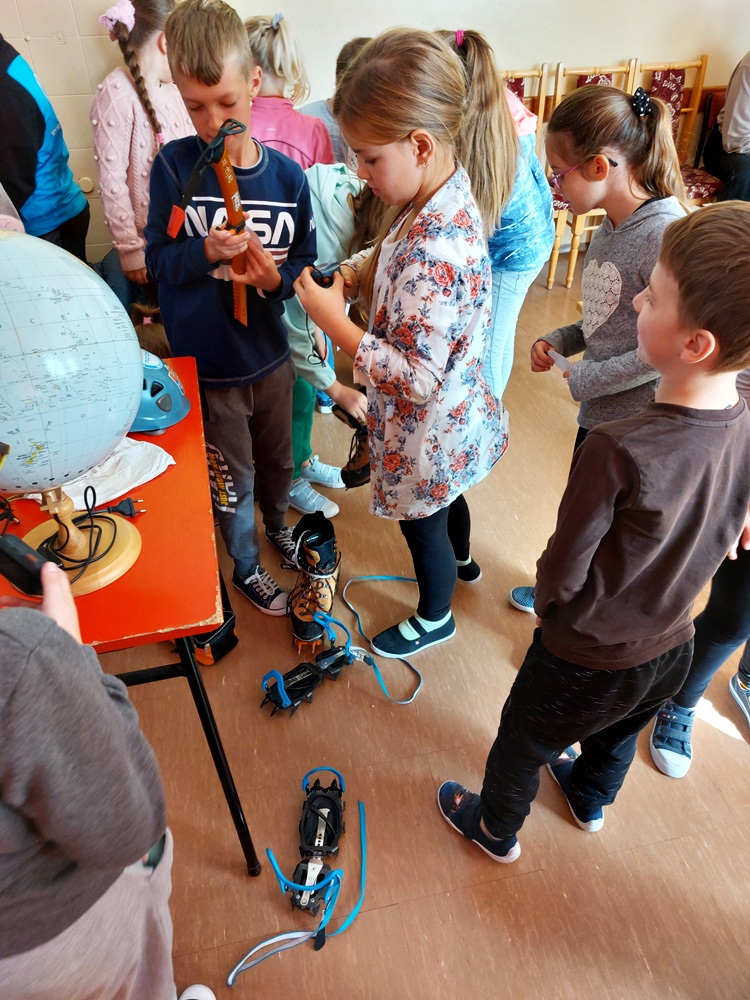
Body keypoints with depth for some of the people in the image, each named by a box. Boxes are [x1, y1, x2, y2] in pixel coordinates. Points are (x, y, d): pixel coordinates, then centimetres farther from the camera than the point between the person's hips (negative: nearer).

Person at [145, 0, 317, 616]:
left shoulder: (287, 175, -6)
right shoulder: (174, 166, -11)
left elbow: (306, 261, 1)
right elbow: (157, 259, -9)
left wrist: (278, 277, -20)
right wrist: (205, 251, -28)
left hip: (271, 356, 3)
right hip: (207, 364, -2)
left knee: (277, 459, 23)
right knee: (233, 479, 12)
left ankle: (278, 525, 54)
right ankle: (246, 567, 38)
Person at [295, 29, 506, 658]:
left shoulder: (433, 251, -36)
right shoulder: (447, 195, -6)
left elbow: (416, 379, -34)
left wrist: (333, 321, -28)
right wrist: (356, 274, -9)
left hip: (426, 432, -8)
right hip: (453, 415, 9)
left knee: (422, 525, 17)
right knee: (444, 499, 33)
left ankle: (434, 618, 47)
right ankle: (461, 561, 64)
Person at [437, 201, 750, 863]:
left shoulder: (616, 451, -38)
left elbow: (563, 574, -27)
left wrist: (546, 604, -5)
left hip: (586, 662, -6)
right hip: (673, 647, 6)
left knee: (522, 742, 24)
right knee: (619, 734, 35)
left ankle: (496, 830, 53)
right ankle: (591, 800, 66)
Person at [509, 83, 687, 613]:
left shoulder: (665, 235, -24)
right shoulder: (610, 226, 3)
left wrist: (586, 379, -20)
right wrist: (559, 341, -2)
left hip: (637, 420, -8)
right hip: (597, 412, 8)